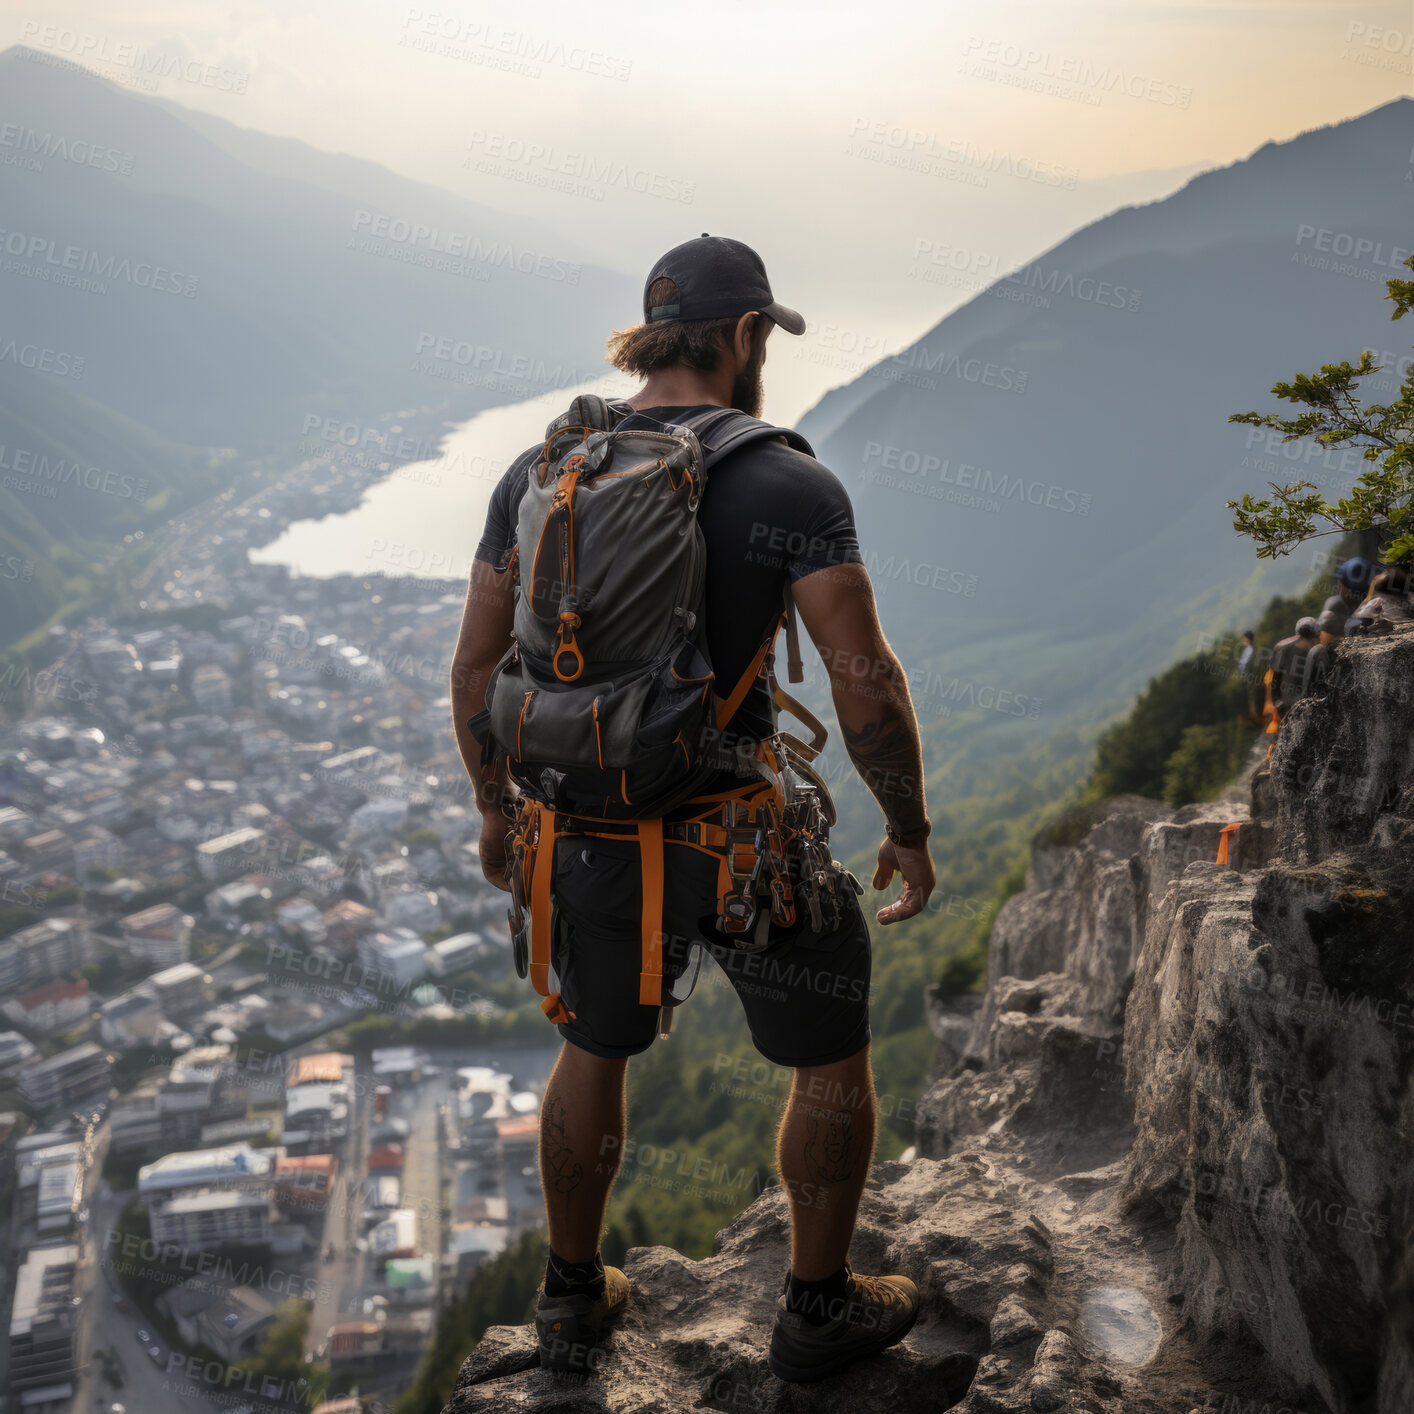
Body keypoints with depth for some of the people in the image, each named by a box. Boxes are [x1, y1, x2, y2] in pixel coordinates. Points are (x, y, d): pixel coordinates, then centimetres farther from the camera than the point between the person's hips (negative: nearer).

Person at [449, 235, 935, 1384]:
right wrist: (909, 831, -3)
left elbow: (475, 667, 5)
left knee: (593, 1051, 28)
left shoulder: (540, 475, 1)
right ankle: (818, 1310, 35)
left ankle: (573, 1300, 43)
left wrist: (497, 810, 19)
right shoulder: (790, 485, -14)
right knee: (833, 1056, 20)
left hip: (588, 833, 5)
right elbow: (867, 687, -18)